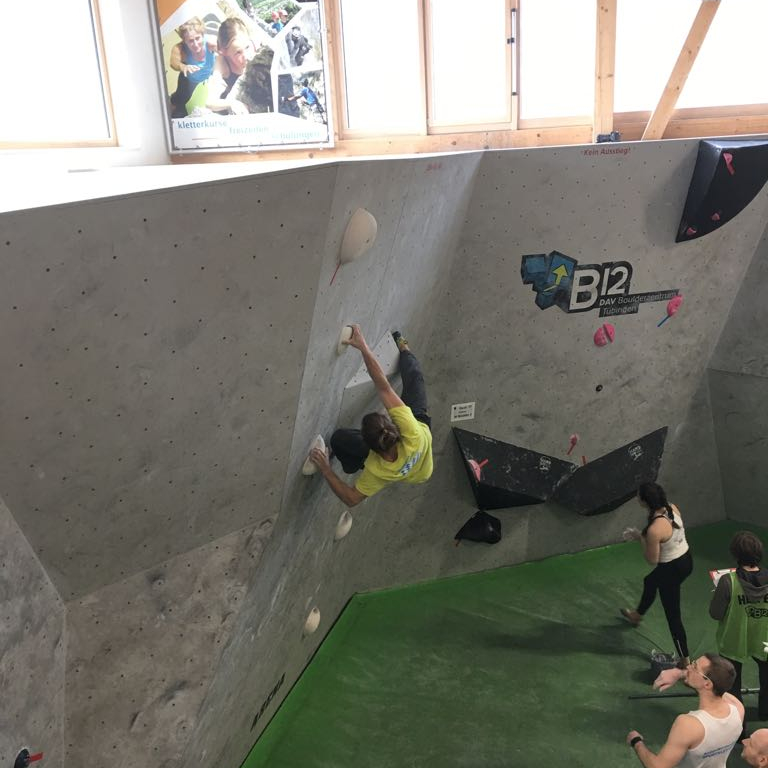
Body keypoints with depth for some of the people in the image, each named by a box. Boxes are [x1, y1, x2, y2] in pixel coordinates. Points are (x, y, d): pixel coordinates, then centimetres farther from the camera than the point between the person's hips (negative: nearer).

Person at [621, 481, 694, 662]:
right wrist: (645, 535, 4)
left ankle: (685, 660, 21)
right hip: (686, 559, 9)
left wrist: (641, 538, -9)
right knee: (650, 582, 34)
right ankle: (637, 615, 61)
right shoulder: (672, 508, -10)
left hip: (672, 570, -9)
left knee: (672, 615, 9)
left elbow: (652, 560, -19)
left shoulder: (654, 529, -33)